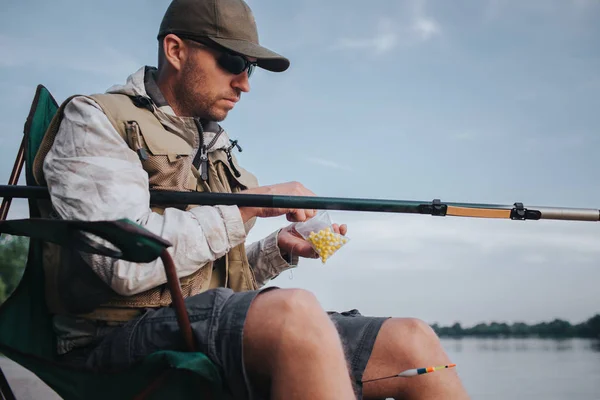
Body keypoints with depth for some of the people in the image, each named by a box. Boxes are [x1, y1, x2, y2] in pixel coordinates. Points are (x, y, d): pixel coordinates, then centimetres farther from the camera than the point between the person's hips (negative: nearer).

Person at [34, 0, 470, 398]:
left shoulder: (215, 146, 23)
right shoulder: (94, 120, 0)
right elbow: (128, 263, -17)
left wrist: (281, 249, 6)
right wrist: (249, 205, -10)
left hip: (218, 325, 7)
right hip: (125, 337, -7)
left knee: (412, 342, -11)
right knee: (296, 312, -38)